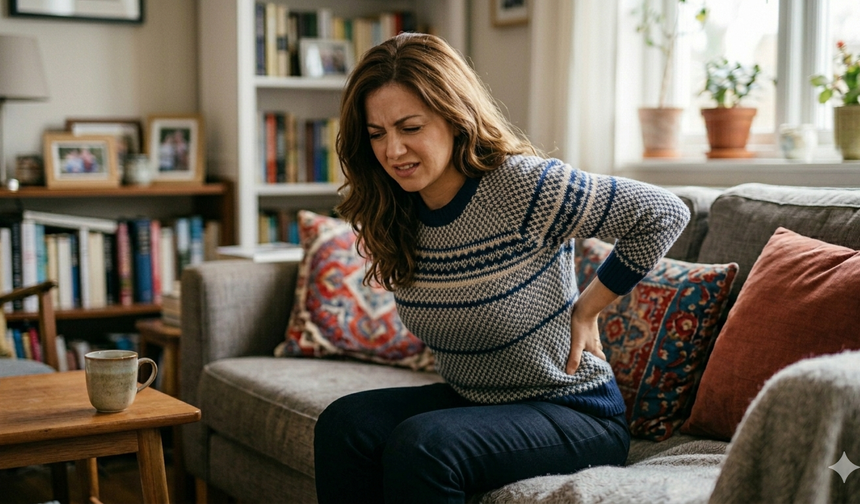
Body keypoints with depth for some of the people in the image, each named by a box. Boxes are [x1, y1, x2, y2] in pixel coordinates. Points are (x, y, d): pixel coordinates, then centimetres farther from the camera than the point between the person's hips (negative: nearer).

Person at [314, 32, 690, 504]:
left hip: (573, 412, -6)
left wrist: (586, 309, -9)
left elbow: (665, 213, -15)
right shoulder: (396, 217, -1)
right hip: (472, 401, 6)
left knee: (419, 444, -30)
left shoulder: (522, 184, -21)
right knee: (344, 423, -18)